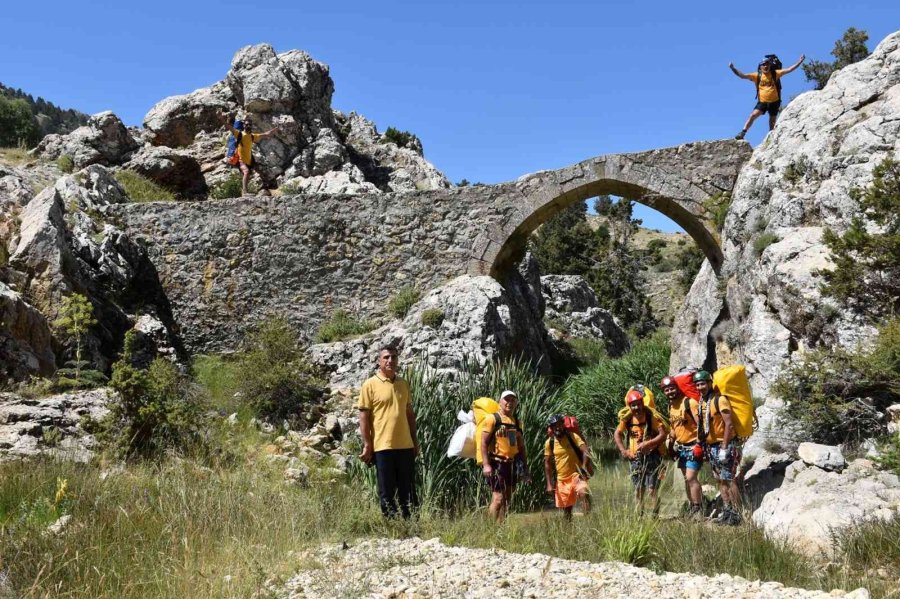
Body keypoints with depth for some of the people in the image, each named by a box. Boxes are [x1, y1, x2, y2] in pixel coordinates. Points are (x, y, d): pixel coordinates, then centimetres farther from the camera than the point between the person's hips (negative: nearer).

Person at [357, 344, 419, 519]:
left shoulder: (403, 384, 10)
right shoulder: (370, 385, -5)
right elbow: (364, 417, -6)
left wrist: (415, 440, 13)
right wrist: (367, 445, -10)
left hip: (405, 445, 5)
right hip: (382, 446, -5)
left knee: (408, 490, 10)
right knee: (387, 491, 3)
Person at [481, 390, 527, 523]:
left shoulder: (517, 422, 15)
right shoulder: (493, 419, -5)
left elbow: (521, 446, 20)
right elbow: (484, 442, -11)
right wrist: (486, 465, -19)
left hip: (512, 464, 7)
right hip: (496, 464, -7)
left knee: (507, 499, 9)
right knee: (498, 498, -13)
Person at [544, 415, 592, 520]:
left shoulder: (572, 436, -6)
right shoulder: (549, 443, 1)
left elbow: (586, 452, -16)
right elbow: (547, 464, 8)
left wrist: (584, 467, -32)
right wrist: (549, 484, 3)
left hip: (576, 475, -3)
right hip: (561, 480, 3)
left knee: (584, 493, -33)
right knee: (566, 510, 7)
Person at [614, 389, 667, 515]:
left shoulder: (652, 416, -13)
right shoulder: (627, 418, -2)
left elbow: (663, 434, -15)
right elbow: (617, 434, 11)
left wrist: (647, 444, -25)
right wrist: (623, 450, 0)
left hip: (651, 456, -4)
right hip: (635, 457, 4)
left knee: (653, 488, -5)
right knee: (638, 489, 12)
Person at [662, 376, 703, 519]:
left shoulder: (689, 402, -15)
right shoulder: (670, 406, 10)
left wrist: (699, 444, -23)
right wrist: (671, 444, 17)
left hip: (693, 446, -8)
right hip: (681, 447, 8)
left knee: (691, 478, -15)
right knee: (687, 479, 11)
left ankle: (698, 509, -10)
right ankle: (692, 507, 19)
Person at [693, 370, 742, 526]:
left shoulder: (720, 400, -14)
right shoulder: (700, 403, 11)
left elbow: (729, 424, -18)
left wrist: (724, 448, -21)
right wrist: (702, 444, 12)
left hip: (724, 445, -8)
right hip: (711, 446, 8)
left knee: (728, 480, -9)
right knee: (720, 480, 11)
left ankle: (737, 514, -4)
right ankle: (727, 511, 18)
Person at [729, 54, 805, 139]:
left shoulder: (775, 73, -4)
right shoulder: (757, 76, -2)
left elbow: (789, 70, -6)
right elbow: (742, 75, -8)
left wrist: (800, 62, -15)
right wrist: (733, 69, -20)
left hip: (774, 102, 1)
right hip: (762, 102, -1)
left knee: (772, 122, 13)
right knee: (753, 115, -20)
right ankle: (742, 133, -19)